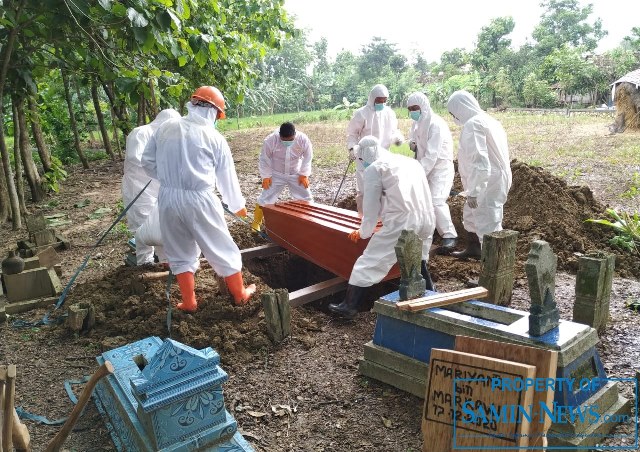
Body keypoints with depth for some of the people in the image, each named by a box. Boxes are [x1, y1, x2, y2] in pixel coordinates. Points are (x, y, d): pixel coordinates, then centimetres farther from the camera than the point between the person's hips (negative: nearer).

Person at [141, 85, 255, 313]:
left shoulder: (166, 127, 3)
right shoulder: (214, 137, -5)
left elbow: (147, 162, 8)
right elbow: (227, 176, 2)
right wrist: (238, 205, 17)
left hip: (168, 198, 4)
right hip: (200, 199, -3)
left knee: (180, 252, 18)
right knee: (222, 249, 12)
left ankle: (189, 302, 25)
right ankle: (240, 294, 27)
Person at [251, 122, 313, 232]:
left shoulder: (303, 140, -22)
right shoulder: (270, 140, -26)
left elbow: (308, 158, -7)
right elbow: (264, 159, -12)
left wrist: (304, 174, -7)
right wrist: (266, 176, -11)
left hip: (296, 174, 2)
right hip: (276, 175, -1)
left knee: (305, 198, 5)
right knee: (266, 199, 0)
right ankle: (256, 222, 16)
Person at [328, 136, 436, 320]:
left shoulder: (374, 168, 3)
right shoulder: (409, 161, 23)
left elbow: (371, 205, 4)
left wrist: (364, 232, 19)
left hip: (401, 223, -7)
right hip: (427, 220, 7)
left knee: (369, 262, 2)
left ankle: (349, 306, 6)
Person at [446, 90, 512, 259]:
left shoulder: (473, 125, -18)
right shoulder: (487, 120, 12)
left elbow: (479, 161, -26)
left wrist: (472, 191, -25)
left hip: (486, 183, -11)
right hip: (495, 178, 11)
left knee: (488, 226, -6)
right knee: (471, 214, 27)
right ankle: (472, 249, 45)